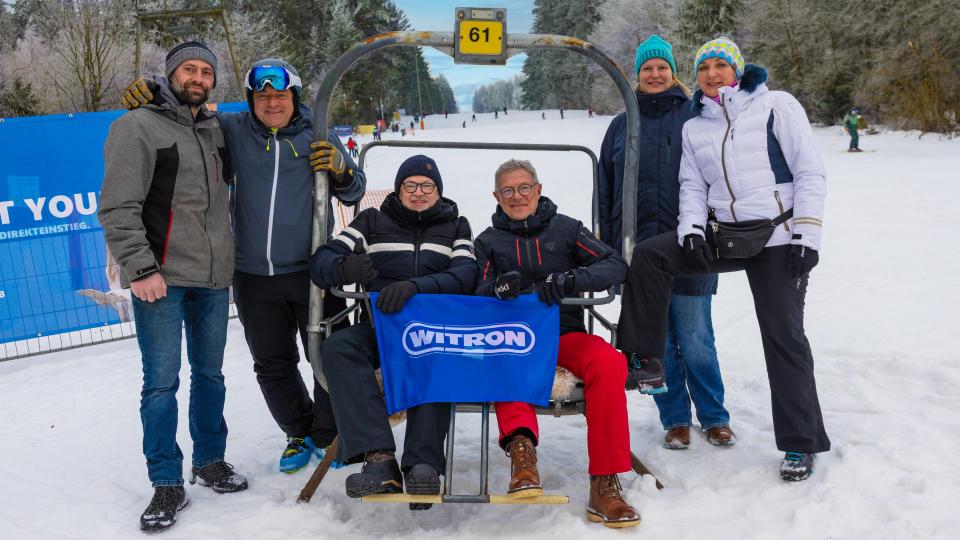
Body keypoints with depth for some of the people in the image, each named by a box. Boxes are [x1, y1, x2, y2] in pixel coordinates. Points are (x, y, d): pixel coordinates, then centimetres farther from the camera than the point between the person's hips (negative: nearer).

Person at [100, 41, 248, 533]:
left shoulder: (215, 131, 13)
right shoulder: (138, 127, -4)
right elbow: (118, 207, -10)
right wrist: (140, 268, -17)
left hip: (213, 276, 6)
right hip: (162, 277, -5)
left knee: (210, 372, 13)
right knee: (162, 380, -2)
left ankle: (210, 460, 27)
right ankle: (167, 484, 8)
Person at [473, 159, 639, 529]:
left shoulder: (565, 228, 11)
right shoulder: (488, 241, 14)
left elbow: (616, 266, 0)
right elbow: (479, 300, 3)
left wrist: (570, 280, -18)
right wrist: (498, 289, -22)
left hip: (565, 333, 0)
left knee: (609, 363, -32)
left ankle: (604, 483, -30)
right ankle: (521, 441, -54)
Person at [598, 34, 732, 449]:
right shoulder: (621, 125, 12)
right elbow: (606, 190, 13)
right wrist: (606, 246, 9)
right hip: (638, 247, 3)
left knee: (695, 340, 2)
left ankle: (714, 418, 20)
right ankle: (675, 420, 21)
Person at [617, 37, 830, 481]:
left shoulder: (776, 106, -2)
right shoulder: (695, 127, 12)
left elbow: (810, 173, -5)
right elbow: (692, 186, 11)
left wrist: (806, 236, -12)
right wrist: (691, 229, -8)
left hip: (778, 238, -4)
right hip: (722, 235, 4)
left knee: (784, 337, -3)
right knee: (648, 255, -14)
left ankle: (801, 443, 10)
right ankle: (643, 358, -3)